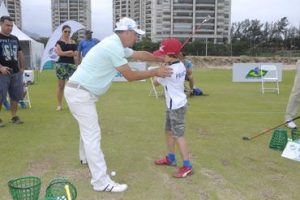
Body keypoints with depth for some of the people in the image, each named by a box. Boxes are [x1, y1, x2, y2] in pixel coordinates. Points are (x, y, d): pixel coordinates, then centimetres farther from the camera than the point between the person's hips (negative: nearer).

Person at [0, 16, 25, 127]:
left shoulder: (15, 39, 14)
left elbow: (20, 54, 21)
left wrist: (22, 68, 12)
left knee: (15, 95, 8)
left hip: (16, 72, 5)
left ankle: (14, 116, 19)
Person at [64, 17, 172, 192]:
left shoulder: (116, 45, 12)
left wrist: (165, 59, 24)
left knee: (88, 129, 28)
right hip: (80, 93, -11)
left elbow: (141, 55, 22)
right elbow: (130, 76, -16)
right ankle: (102, 182, -5)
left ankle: (86, 158, 51)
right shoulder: (113, 47, -19)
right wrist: (156, 72, -7)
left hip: (80, 92, 11)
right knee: (93, 135, -9)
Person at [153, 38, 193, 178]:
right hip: (174, 105, 10)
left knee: (178, 135, -5)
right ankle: (170, 158, 34)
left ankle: (187, 166, 1)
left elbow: (157, 81, -8)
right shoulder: (181, 66, 4)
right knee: (169, 131, 20)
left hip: (176, 106, -10)